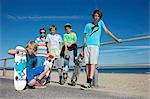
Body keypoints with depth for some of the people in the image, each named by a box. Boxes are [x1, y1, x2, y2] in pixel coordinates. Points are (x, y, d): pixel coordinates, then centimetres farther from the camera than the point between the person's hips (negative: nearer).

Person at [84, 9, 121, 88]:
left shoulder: (100, 22, 19)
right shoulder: (88, 25, 20)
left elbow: (107, 31, 13)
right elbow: (85, 37, 16)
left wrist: (116, 39, 6)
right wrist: (82, 49, 11)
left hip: (95, 45, -2)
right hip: (87, 46, 2)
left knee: (93, 63, -14)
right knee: (87, 63, -2)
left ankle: (90, 81, -22)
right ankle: (88, 81, 3)